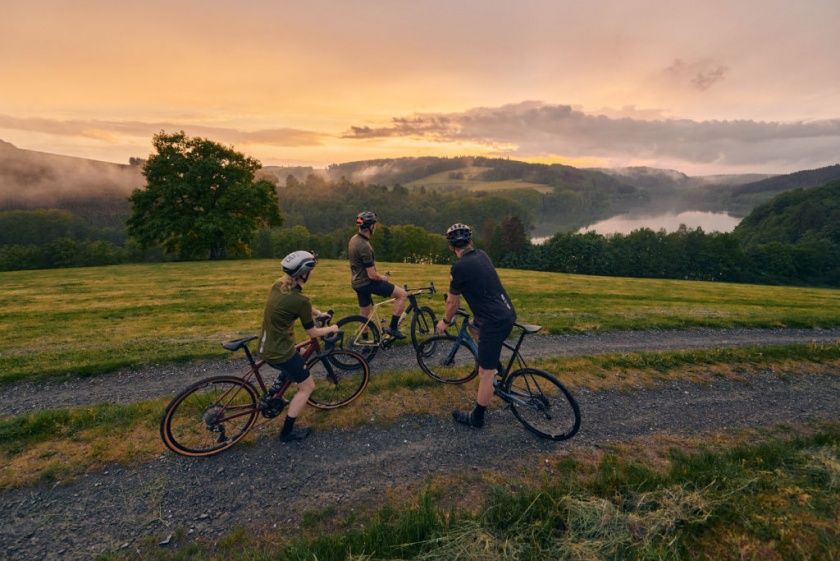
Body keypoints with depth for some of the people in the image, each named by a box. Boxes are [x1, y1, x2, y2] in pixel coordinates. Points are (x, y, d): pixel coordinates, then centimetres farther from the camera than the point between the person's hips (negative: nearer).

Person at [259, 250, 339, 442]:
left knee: (296, 358, 35)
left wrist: (318, 312, 27)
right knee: (307, 387, 10)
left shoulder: (278, 285, -1)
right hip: (280, 353, -8)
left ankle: (271, 396, 31)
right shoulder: (300, 300, -24)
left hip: (266, 347, 8)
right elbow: (312, 332, -10)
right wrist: (331, 329, 8)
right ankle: (287, 432, 19)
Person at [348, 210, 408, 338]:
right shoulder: (364, 246, -24)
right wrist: (383, 278, -2)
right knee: (403, 294, -6)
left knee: (364, 316, 21)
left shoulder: (353, 240, 6)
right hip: (367, 283, -10)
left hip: (357, 283, 10)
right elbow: (372, 275, -22)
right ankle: (392, 327, -1)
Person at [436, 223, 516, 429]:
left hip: (495, 322, -9)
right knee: (475, 325, 35)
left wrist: (445, 321, 17)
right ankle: (493, 365, 37)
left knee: (485, 373, 4)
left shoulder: (460, 267, -14)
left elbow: (453, 302, -2)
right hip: (507, 314, 9)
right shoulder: (482, 255, 9)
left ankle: (477, 418, 18)